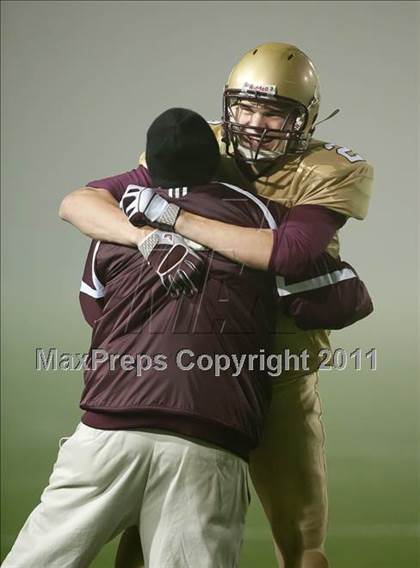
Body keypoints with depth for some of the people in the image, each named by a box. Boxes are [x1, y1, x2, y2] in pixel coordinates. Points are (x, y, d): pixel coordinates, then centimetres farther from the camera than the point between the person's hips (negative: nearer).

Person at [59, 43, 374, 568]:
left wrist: (174, 217, -32)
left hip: (279, 380, -1)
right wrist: (146, 235, -32)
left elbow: (287, 251, -32)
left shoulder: (333, 172, -12)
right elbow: (76, 203, -12)